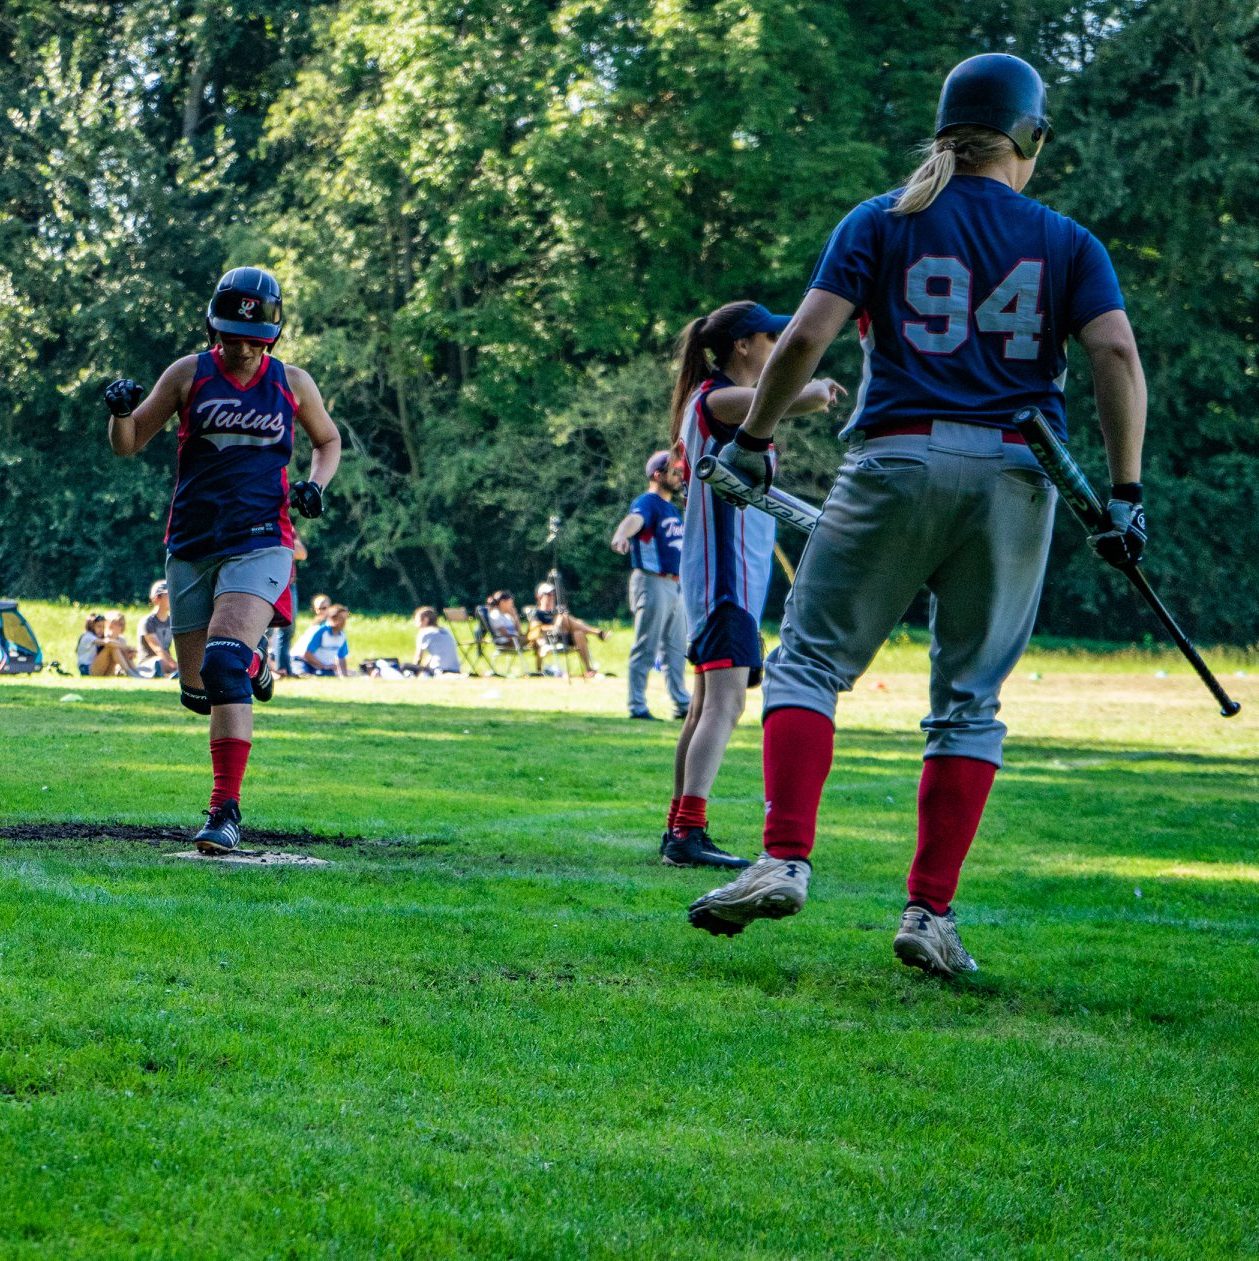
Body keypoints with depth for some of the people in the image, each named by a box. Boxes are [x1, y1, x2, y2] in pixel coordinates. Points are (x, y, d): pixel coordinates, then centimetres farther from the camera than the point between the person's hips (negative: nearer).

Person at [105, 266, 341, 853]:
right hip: (191, 549, 3)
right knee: (197, 691, 8)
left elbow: (328, 440, 22)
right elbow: (127, 445, 5)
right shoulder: (189, 374, 3)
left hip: (259, 544, -2)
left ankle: (225, 809, -23)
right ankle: (253, 665, 46)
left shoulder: (292, 384, 4)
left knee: (222, 666, -24)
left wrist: (315, 484, 1)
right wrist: (121, 411, -17)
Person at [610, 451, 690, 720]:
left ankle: (682, 703, 23)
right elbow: (634, 519, -35)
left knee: (676, 648, 15)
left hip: (674, 585, 9)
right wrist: (621, 536, -56)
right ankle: (637, 706, -5)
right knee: (646, 648, -7)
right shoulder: (647, 503, -11)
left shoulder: (673, 509, 18)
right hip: (652, 583, -9)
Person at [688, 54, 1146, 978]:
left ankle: (786, 860, -14)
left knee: (810, 659, 4)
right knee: (971, 700, 7)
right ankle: (932, 911, 0)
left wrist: (754, 438, 8)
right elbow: (1117, 354, -5)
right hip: (1017, 479, 1)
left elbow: (807, 336, -3)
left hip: (898, 461, -1)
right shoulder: (1068, 244, 9)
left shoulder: (883, 223, 7)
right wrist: (1125, 492, -4)